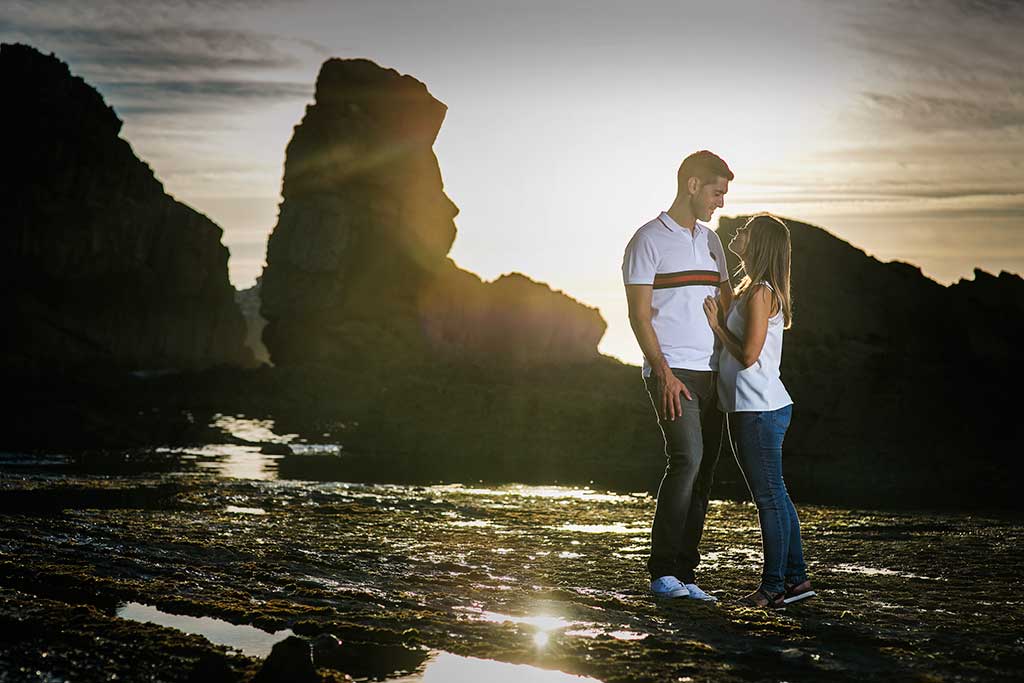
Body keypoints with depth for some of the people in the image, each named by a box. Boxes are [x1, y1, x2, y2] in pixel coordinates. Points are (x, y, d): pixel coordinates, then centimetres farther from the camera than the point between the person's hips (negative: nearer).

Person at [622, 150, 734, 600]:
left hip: (710, 373, 7)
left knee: (704, 469, 3)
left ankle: (683, 573, 8)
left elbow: (727, 304, 26)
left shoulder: (711, 240, 19)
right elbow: (639, 315, -8)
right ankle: (663, 572, -13)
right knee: (687, 460, -18)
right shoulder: (650, 239, -3)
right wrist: (664, 373, -16)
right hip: (672, 372, -7)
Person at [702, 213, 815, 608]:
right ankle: (795, 578, 18)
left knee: (769, 496, -5)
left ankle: (775, 585, 0)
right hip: (760, 408, 10)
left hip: (759, 410, -10)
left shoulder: (760, 293, -14)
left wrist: (716, 325, -10)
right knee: (773, 496, 13)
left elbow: (748, 355, -19)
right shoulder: (749, 290, 17)